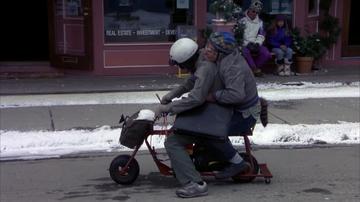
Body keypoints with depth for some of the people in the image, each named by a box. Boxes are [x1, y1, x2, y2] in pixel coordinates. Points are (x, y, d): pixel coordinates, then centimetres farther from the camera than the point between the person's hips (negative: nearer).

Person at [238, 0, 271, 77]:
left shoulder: (260, 22, 13)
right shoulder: (242, 21, -2)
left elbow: (261, 36, 7)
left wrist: (257, 44, -13)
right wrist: (248, 44, -18)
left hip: (255, 44, 4)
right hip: (244, 44, -4)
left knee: (267, 54, -21)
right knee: (245, 52, -38)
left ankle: (252, 68, -4)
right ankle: (255, 69, -19)